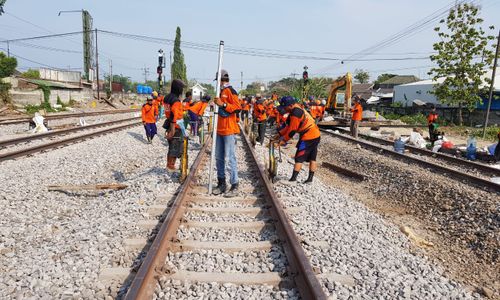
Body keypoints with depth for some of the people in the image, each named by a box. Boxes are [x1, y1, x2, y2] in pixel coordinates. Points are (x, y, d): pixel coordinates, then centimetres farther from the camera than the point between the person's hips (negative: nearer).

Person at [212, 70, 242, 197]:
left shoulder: (230, 91, -8)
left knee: (231, 158, -9)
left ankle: (234, 186, -4)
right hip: (220, 130, 9)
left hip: (229, 130, -9)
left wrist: (223, 104, -21)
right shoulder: (221, 92, 16)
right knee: (219, 157, 10)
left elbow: (238, 108, -18)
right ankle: (221, 184, 19)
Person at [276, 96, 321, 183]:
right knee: (312, 158, 12)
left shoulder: (295, 113, -19)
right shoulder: (298, 109, 13)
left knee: (299, 158, -3)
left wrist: (284, 140, -7)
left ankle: (293, 178, 1)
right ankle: (310, 178, 19)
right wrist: (280, 134, 14)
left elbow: (292, 130, -18)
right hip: (316, 135, 10)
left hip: (308, 138, -10)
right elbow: (289, 126, 17)